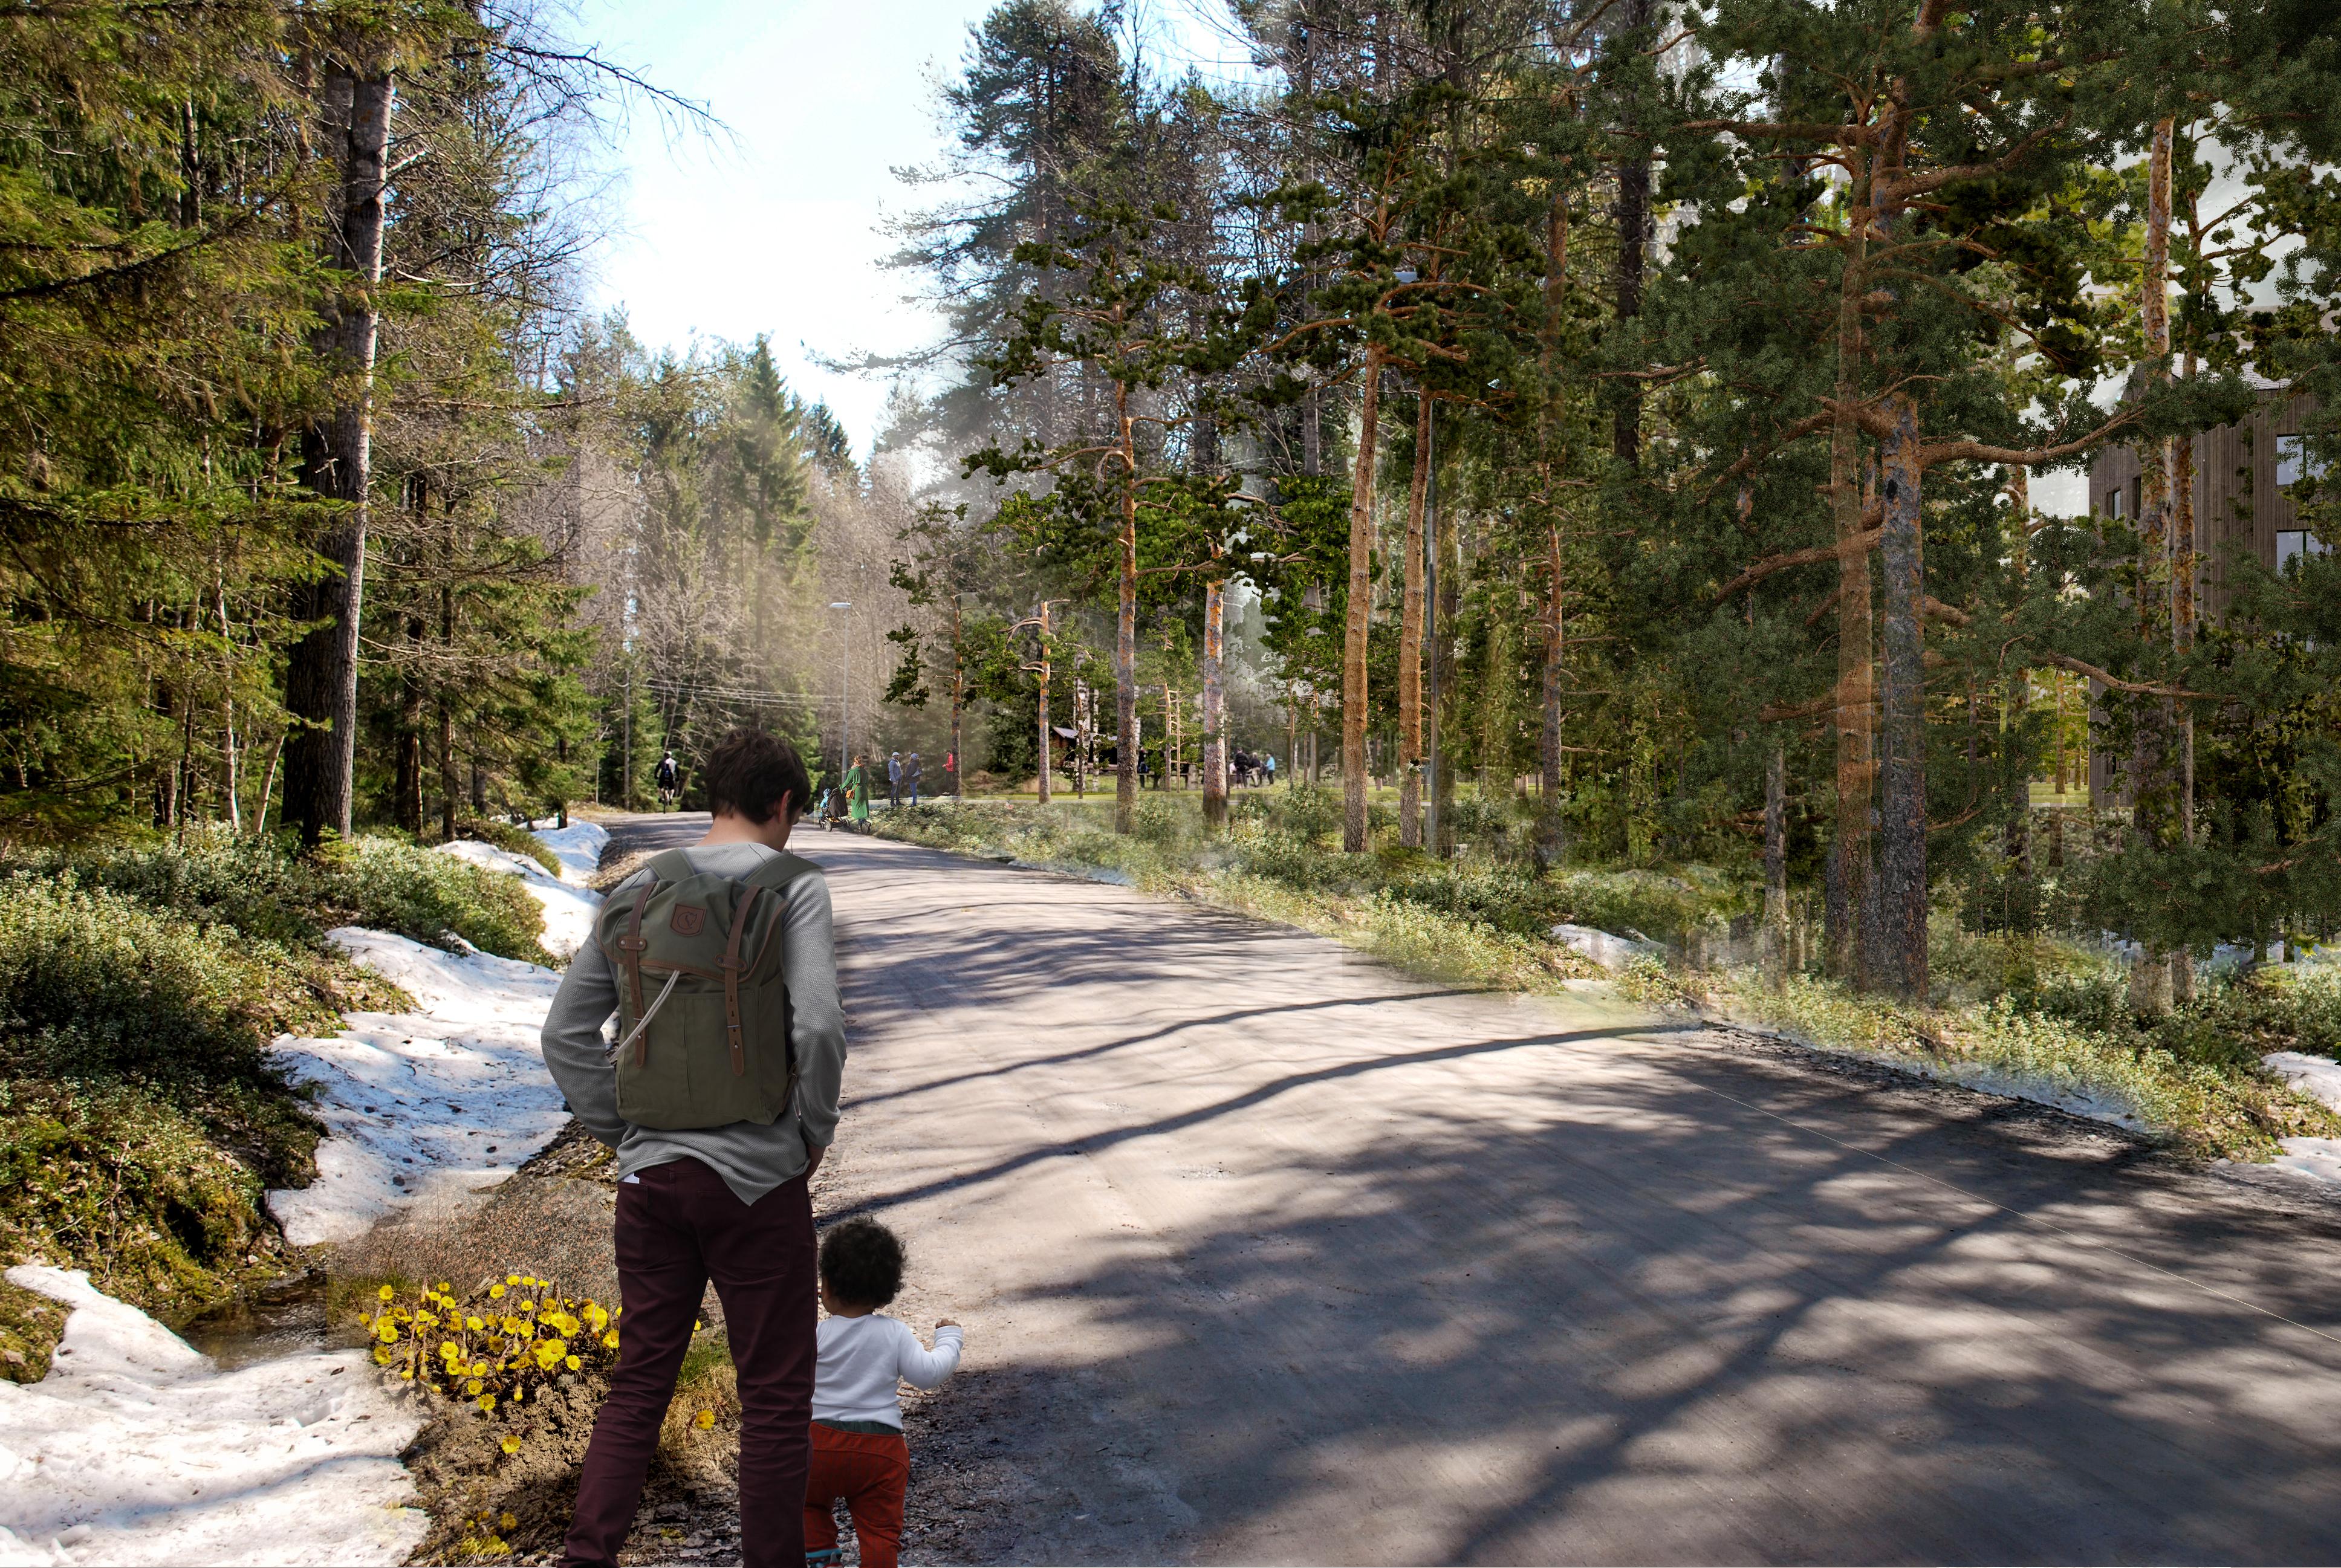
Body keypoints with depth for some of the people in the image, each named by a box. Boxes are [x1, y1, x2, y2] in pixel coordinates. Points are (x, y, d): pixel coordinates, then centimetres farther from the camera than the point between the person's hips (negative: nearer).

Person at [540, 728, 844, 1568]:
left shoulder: (637, 891, 7)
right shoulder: (793, 884, -8)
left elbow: (566, 1032, 9)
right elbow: (817, 1026, -18)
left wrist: (624, 1131, 13)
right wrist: (814, 1134, -4)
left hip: (650, 1174, 5)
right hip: (757, 1179, -5)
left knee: (640, 1379, 18)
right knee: (775, 1395, 8)